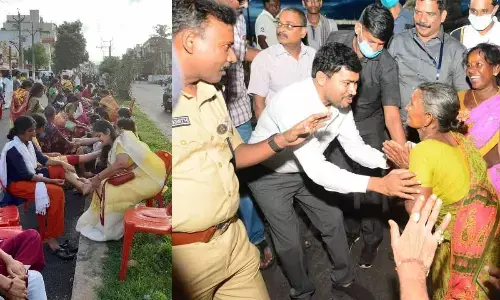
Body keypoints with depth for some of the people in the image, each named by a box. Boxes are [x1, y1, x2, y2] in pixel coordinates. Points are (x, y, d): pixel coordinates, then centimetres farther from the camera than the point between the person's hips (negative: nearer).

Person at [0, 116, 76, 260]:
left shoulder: (28, 143, 4)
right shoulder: (13, 149, -21)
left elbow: (43, 160, 13)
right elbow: (25, 175, -24)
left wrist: (62, 163, -2)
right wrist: (50, 181, -24)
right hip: (17, 183, -9)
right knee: (56, 193, -28)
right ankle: (51, 239, -28)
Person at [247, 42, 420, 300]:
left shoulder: (340, 103, -14)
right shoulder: (293, 103, -39)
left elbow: (355, 148, -6)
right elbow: (315, 169, -45)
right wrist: (378, 184, -51)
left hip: (307, 170, 7)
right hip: (269, 175, -6)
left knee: (333, 220, 12)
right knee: (289, 241, 1)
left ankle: (344, 278, 36)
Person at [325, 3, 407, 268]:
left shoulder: (387, 65, -26)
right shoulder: (335, 41, -18)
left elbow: (392, 113, -30)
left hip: (369, 128, -2)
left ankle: (372, 238, 27)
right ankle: (350, 230, 34)